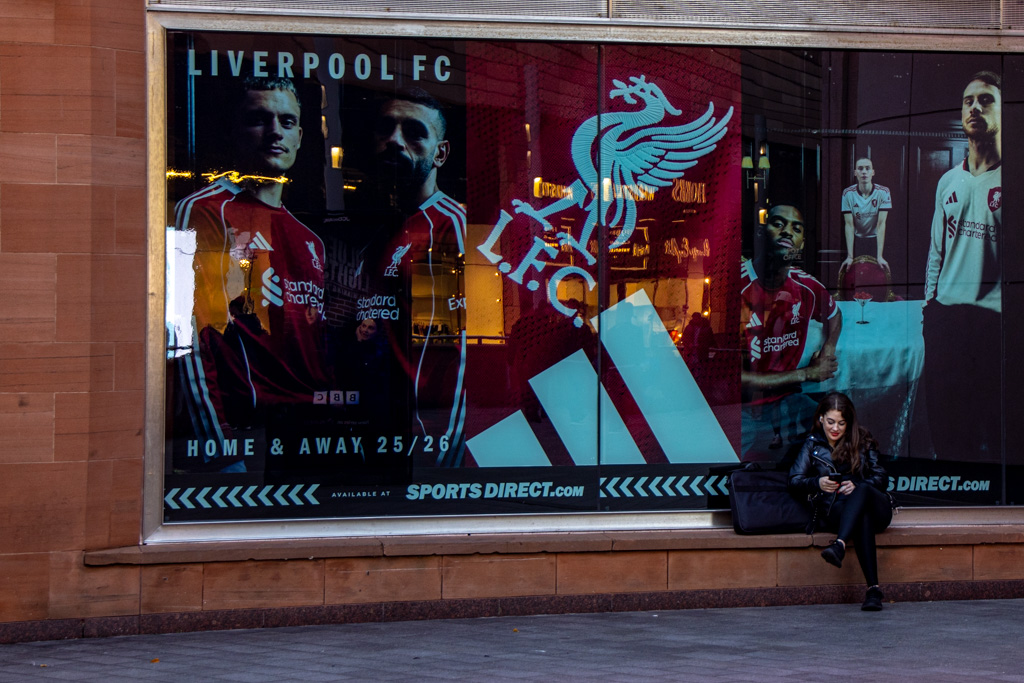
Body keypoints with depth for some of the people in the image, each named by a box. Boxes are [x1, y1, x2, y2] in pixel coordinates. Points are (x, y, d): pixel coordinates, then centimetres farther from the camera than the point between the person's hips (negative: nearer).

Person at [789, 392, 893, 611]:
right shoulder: (812, 445, 15)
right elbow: (794, 482, 7)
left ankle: (840, 545, -62)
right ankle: (873, 589, -50)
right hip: (836, 510, 0)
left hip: (877, 507, 0)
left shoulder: (862, 441, 14)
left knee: (862, 491, -38)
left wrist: (857, 486, -13)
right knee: (862, 517, -38)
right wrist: (817, 483, -14)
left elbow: (881, 478, 7)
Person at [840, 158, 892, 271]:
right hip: (856, 240, 1)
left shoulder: (883, 192, -15)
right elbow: (849, 225, -15)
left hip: (875, 240, -1)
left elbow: (881, 224, -20)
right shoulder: (848, 193, -12)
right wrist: (850, 256, -21)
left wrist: (879, 256, -25)